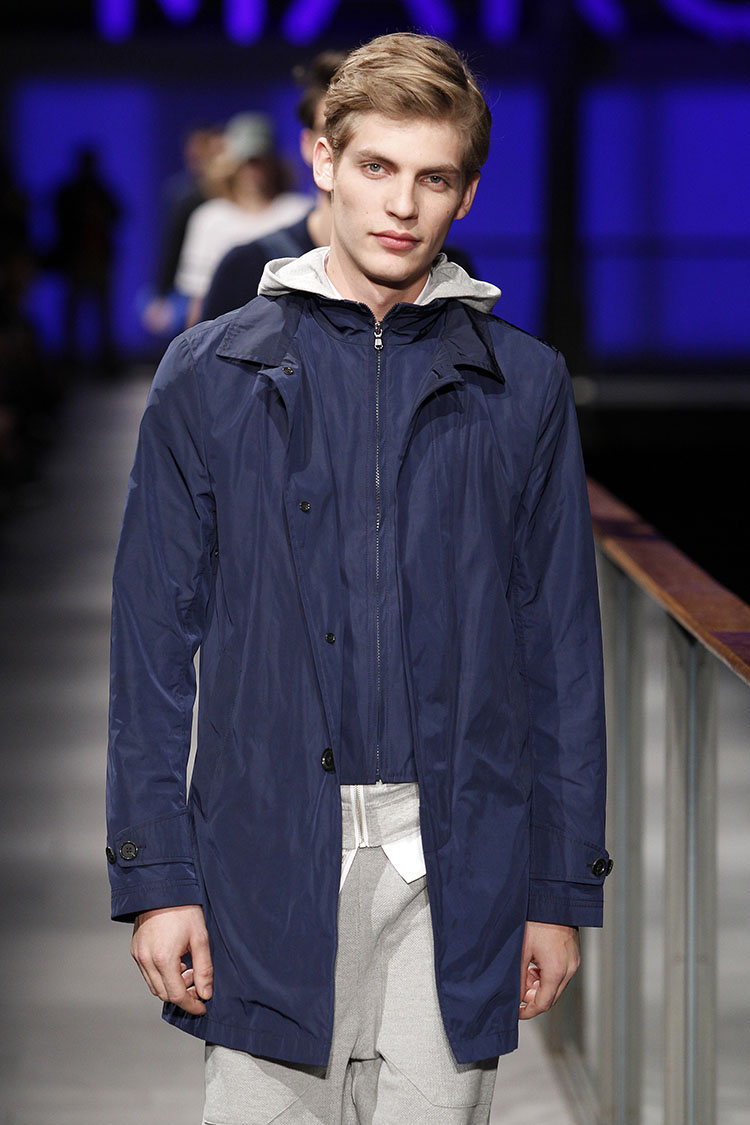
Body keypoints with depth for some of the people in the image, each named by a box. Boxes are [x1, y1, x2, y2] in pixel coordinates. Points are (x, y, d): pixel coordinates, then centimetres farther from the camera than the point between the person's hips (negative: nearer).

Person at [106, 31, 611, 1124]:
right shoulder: (211, 375, 4)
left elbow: (561, 645, 8)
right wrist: (155, 873, -2)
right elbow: (154, 642, 4)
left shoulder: (523, 386, 6)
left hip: (460, 865, 1)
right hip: (271, 858, 0)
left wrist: (563, 887, 6)